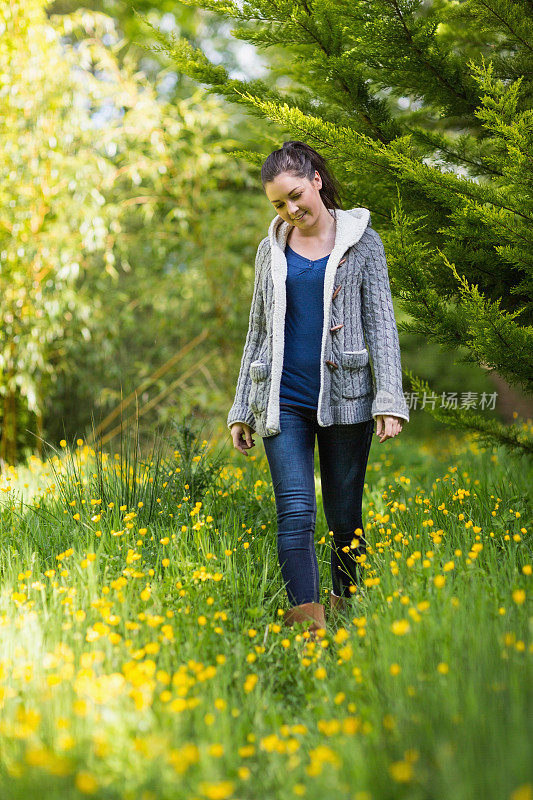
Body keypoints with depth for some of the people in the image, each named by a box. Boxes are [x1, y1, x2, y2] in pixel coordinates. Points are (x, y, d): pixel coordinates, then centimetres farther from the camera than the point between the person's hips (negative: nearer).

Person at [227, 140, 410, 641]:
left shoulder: (361, 241, 4)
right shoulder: (272, 248, 12)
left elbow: (381, 323, 0)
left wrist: (390, 400, -9)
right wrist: (241, 408, 14)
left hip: (345, 399, -1)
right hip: (283, 402, 1)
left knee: (345, 519, 5)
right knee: (296, 512, -12)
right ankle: (310, 632, -17)